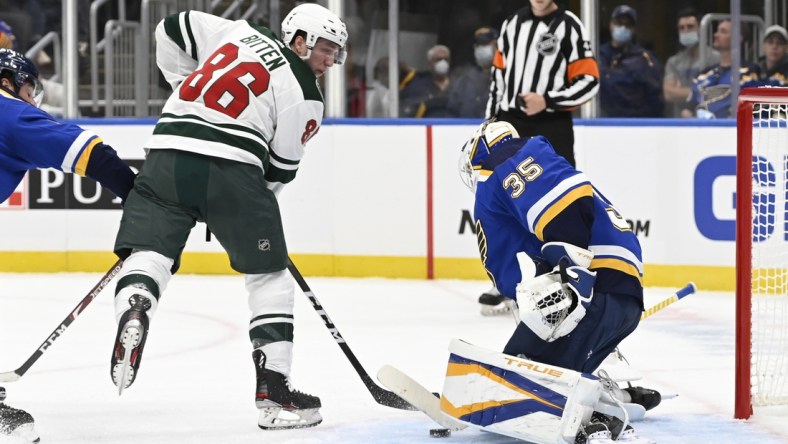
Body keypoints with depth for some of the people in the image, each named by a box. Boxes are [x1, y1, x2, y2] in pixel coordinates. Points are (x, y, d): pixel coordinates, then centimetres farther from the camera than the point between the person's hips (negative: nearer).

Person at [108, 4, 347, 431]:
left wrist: (186, 91, 29)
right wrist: (256, 204, 22)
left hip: (167, 155, 4)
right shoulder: (304, 94, 5)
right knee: (270, 277, 10)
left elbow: (171, 30, 23)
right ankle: (273, 392, 7)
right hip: (232, 169, -4)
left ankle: (132, 310, -34)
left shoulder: (239, 32, 18)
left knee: (146, 254, 1)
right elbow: (280, 168, 5)